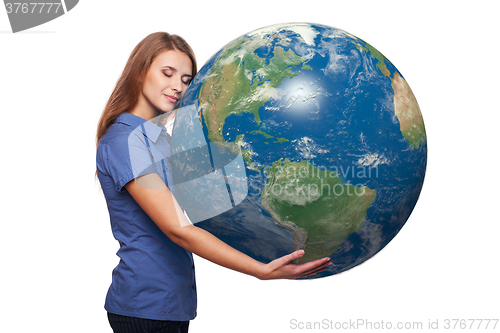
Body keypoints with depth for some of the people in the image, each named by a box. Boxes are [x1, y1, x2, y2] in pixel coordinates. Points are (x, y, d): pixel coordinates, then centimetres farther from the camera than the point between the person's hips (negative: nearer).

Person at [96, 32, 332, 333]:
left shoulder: (161, 135, 11)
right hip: (146, 308, -8)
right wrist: (262, 270, -30)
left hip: (174, 299, 8)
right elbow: (177, 229, -25)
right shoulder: (123, 140, -17)